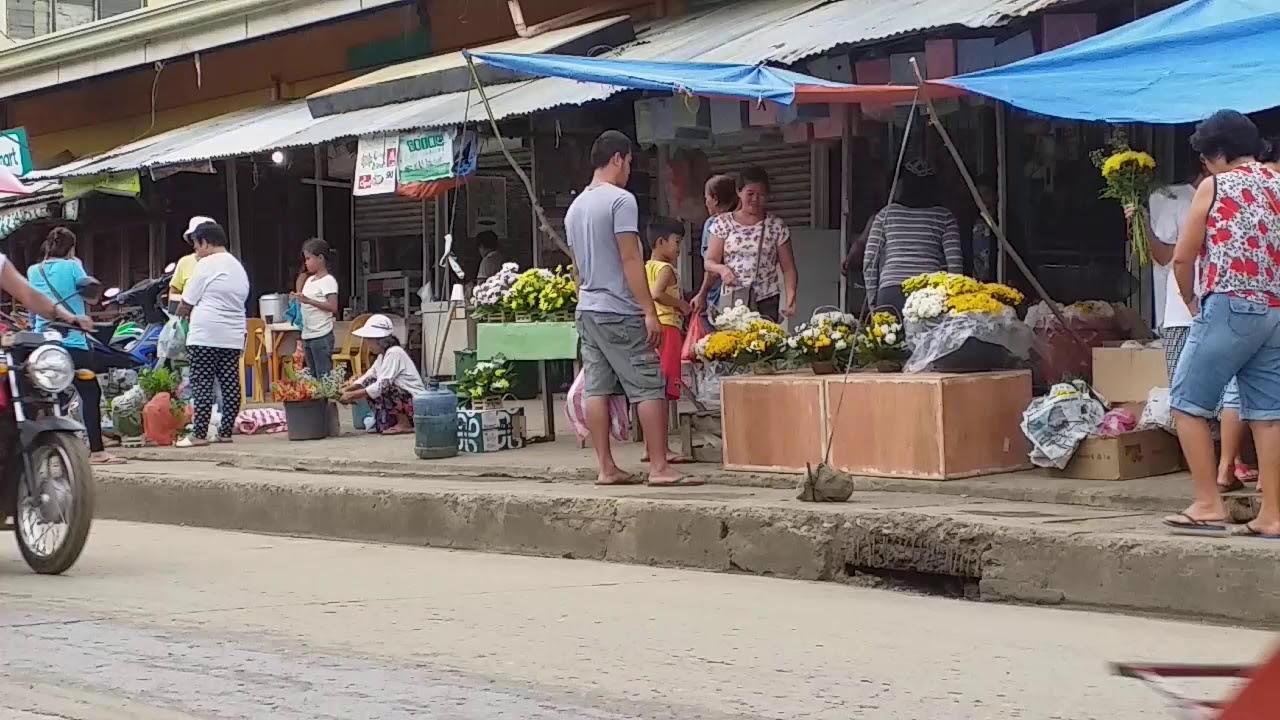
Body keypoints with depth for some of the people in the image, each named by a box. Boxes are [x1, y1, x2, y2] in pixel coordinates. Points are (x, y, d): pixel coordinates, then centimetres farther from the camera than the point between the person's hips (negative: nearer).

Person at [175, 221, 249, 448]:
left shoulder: (206, 265, -7)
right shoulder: (238, 267, 17)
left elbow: (187, 303, -4)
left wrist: (180, 315, 19)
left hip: (205, 335, -7)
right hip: (234, 337, 7)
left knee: (202, 384, -5)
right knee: (230, 384, 7)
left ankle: (198, 434, -5)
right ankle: (226, 431, 9)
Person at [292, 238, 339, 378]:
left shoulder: (328, 281, -9)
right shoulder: (309, 280, 15)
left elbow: (333, 307, -18)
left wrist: (308, 301, -21)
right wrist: (298, 301, 2)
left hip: (321, 336, -8)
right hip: (307, 335, 8)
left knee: (324, 376, -8)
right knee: (312, 376, 10)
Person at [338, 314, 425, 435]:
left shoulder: (394, 353, -18)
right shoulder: (382, 355, 13)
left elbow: (382, 385, -25)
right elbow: (366, 379, 10)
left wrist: (352, 395, -22)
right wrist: (347, 389, -6)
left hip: (416, 402, -10)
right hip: (404, 399, 10)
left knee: (380, 388, -26)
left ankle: (405, 424, -11)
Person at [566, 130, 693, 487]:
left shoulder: (575, 207, 15)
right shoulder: (621, 200, -11)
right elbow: (630, 259, -16)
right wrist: (650, 311, -15)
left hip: (586, 310, 8)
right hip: (619, 311, -8)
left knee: (596, 389, 6)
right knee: (649, 388, -6)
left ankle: (606, 468, 6)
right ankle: (659, 467, -9)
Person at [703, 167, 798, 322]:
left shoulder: (777, 226, 5)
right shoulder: (723, 223, 6)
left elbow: (788, 268, 6)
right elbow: (709, 262, 9)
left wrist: (790, 299, -9)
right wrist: (721, 268, -14)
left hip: (766, 302, 0)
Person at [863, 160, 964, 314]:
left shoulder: (886, 214, 10)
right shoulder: (944, 217, 7)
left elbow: (870, 261, 9)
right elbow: (955, 263, 1)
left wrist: (872, 299, 15)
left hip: (890, 291, 1)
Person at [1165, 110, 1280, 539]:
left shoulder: (1215, 187, -2)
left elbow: (1183, 258, -1)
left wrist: (1191, 302, 13)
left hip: (1229, 308, -6)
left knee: (1188, 405, 1)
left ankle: (1209, 507, -2)